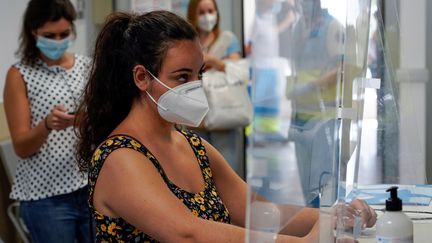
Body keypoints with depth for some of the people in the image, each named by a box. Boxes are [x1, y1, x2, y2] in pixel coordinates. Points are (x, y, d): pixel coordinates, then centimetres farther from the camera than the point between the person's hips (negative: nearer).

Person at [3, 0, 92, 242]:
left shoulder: (88, 66, 6)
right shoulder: (20, 74, -3)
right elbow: (21, 147, -7)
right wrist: (47, 125, -25)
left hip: (93, 186, 3)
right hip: (46, 196, -3)